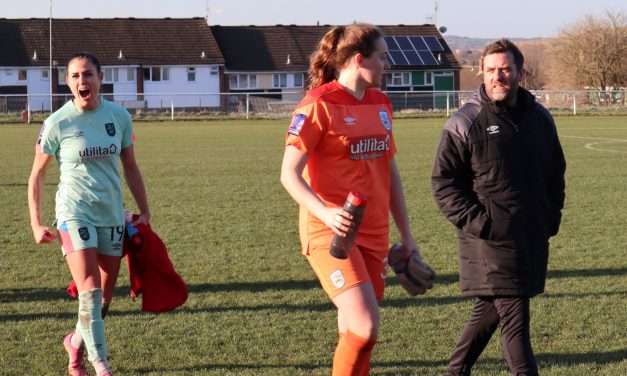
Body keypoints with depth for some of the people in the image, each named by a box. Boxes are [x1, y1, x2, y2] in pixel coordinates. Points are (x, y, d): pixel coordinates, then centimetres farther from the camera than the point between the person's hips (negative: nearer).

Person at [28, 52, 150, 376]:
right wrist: (36, 224, -3)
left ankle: (77, 342, 35)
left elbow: (130, 166, 12)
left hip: (112, 214, 4)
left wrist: (144, 211, 11)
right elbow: (37, 175, 1)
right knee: (90, 289, -16)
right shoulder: (57, 124, -8)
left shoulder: (119, 116, 1)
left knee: (105, 296, 9)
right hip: (74, 212, -4)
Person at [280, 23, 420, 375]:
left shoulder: (381, 104, 12)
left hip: (374, 233, 7)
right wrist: (325, 212, -28)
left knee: (356, 334, 8)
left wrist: (406, 233, 19)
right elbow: (289, 173, -12)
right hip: (331, 233, -7)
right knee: (365, 326, -19)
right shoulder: (319, 104, -11)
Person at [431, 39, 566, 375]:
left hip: (533, 239, 6)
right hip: (491, 240, -6)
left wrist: (552, 217, 10)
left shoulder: (540, 119, 10)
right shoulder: (465, 124, -6)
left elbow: (556, 173, 22)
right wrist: (474, 222, -14)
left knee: (488, 310, 14)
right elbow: (443, 181, -6)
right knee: (514, 317, -9)